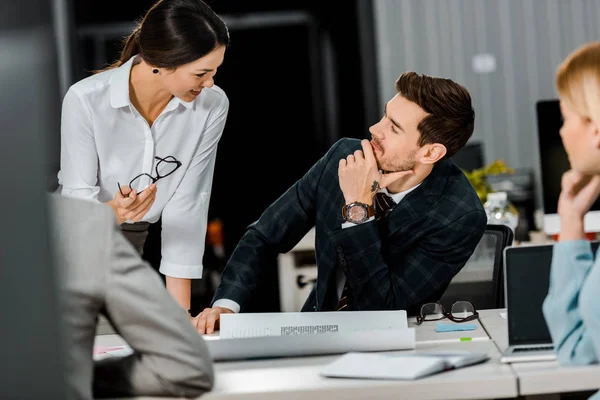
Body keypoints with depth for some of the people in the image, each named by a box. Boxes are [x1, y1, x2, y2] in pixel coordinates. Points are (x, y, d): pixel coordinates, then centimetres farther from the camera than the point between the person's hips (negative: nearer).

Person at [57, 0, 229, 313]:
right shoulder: (86, 99, -23)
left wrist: (180, 312, -17)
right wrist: (114, 211, -43)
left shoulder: (212, 105, -16)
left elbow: (186, 205, -14)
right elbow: (77, 197, -19)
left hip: (132, 246, 2)